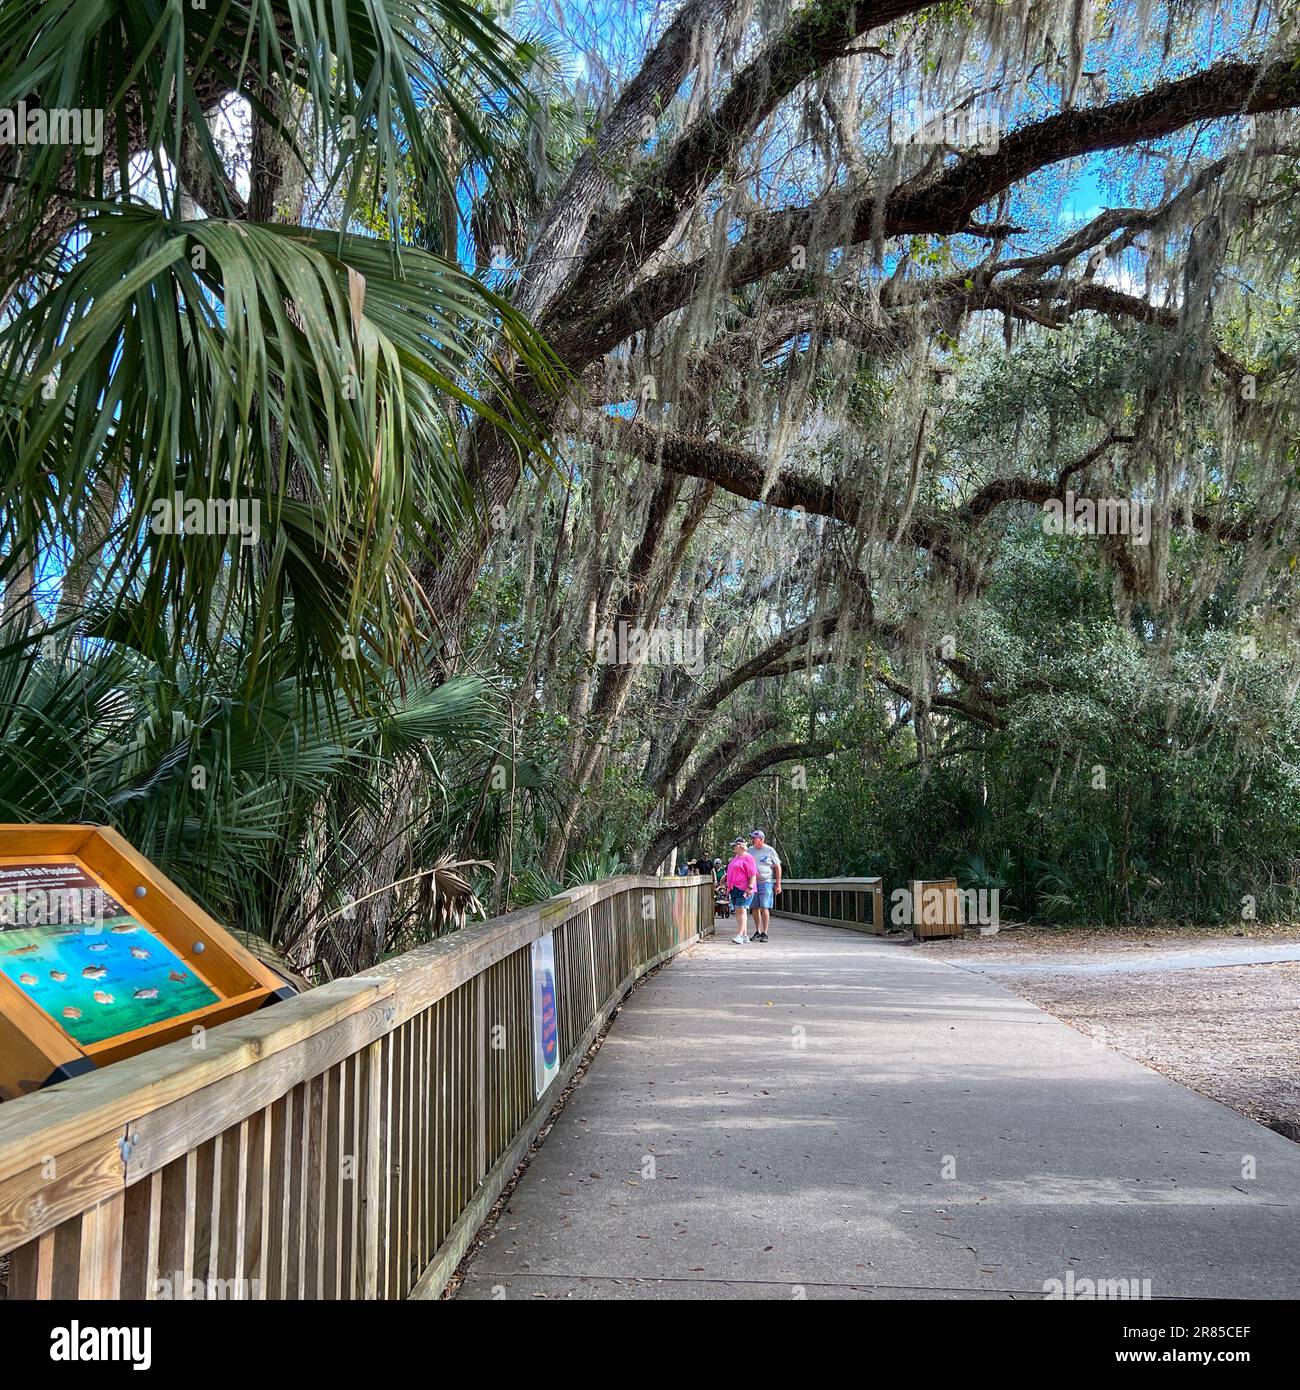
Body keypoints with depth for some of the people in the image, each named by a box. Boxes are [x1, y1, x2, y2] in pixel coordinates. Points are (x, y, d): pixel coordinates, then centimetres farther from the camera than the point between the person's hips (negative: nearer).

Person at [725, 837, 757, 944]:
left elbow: (753, 875, -15)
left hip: (744, 889, -10)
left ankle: (740, 935, -22)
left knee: (741, 910, -16)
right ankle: (745, 936, 11)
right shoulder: (736, 858, 20)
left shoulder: (747, 857, -8)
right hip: (735, 889, 10)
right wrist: (729, 888, 26)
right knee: (737, 912, 7)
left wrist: (750, 888, -22)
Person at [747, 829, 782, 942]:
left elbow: (778, 867, 2)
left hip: (766, 882, -4)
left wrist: (778, 884, -2)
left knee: (764, 908, -8)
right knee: (755, 908, 6)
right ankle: (758, 932, 17)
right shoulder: (750, 850, 11)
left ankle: (765, 933, -4)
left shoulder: (769, 850, -2)